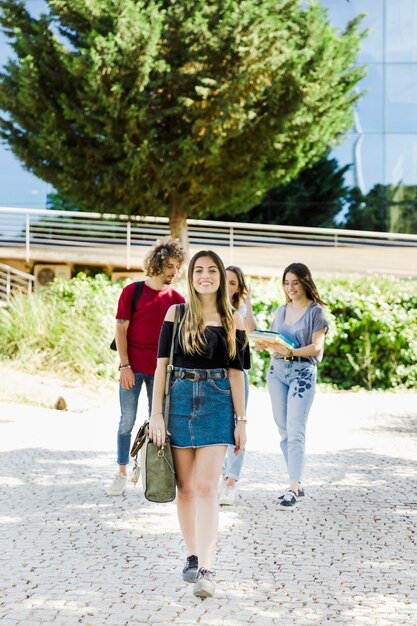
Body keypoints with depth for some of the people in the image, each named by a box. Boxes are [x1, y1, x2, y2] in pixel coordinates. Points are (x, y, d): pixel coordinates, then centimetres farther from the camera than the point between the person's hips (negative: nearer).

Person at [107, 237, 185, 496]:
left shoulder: (175, 299, 6)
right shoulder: (132, 291, -3)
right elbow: (121, 330, -4)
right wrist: (125, 365, -10)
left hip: (160, 369, 3)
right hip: (133, 368, -3)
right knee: (127, 420, 1)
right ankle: (122, 473, 11)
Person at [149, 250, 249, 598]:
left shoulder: (233, 320, 4)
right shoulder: (177, 313, 4)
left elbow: (235, 372, 5)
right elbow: (162, 364, 2)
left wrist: (241, 420, 2)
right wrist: (156, 413, -5)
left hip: (217, 403, -1)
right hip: (180, 400, 1)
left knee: (206, 487, -10)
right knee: (186, 487, 7)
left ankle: (206, 570, -13)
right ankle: (193, 556, 22)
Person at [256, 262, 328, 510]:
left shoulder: (316, 311, -2)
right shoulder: (281, 311, 15)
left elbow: (317, 347, -12)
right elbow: (274, 343, 15)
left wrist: (290, 352, -26)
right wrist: (265, 345, -8)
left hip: (303, 372, -6)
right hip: (277, 370, 6)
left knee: (295, 431, -13)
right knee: (284, 431, 6)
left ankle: (293, 489, -16)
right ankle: (297, 483, 13)